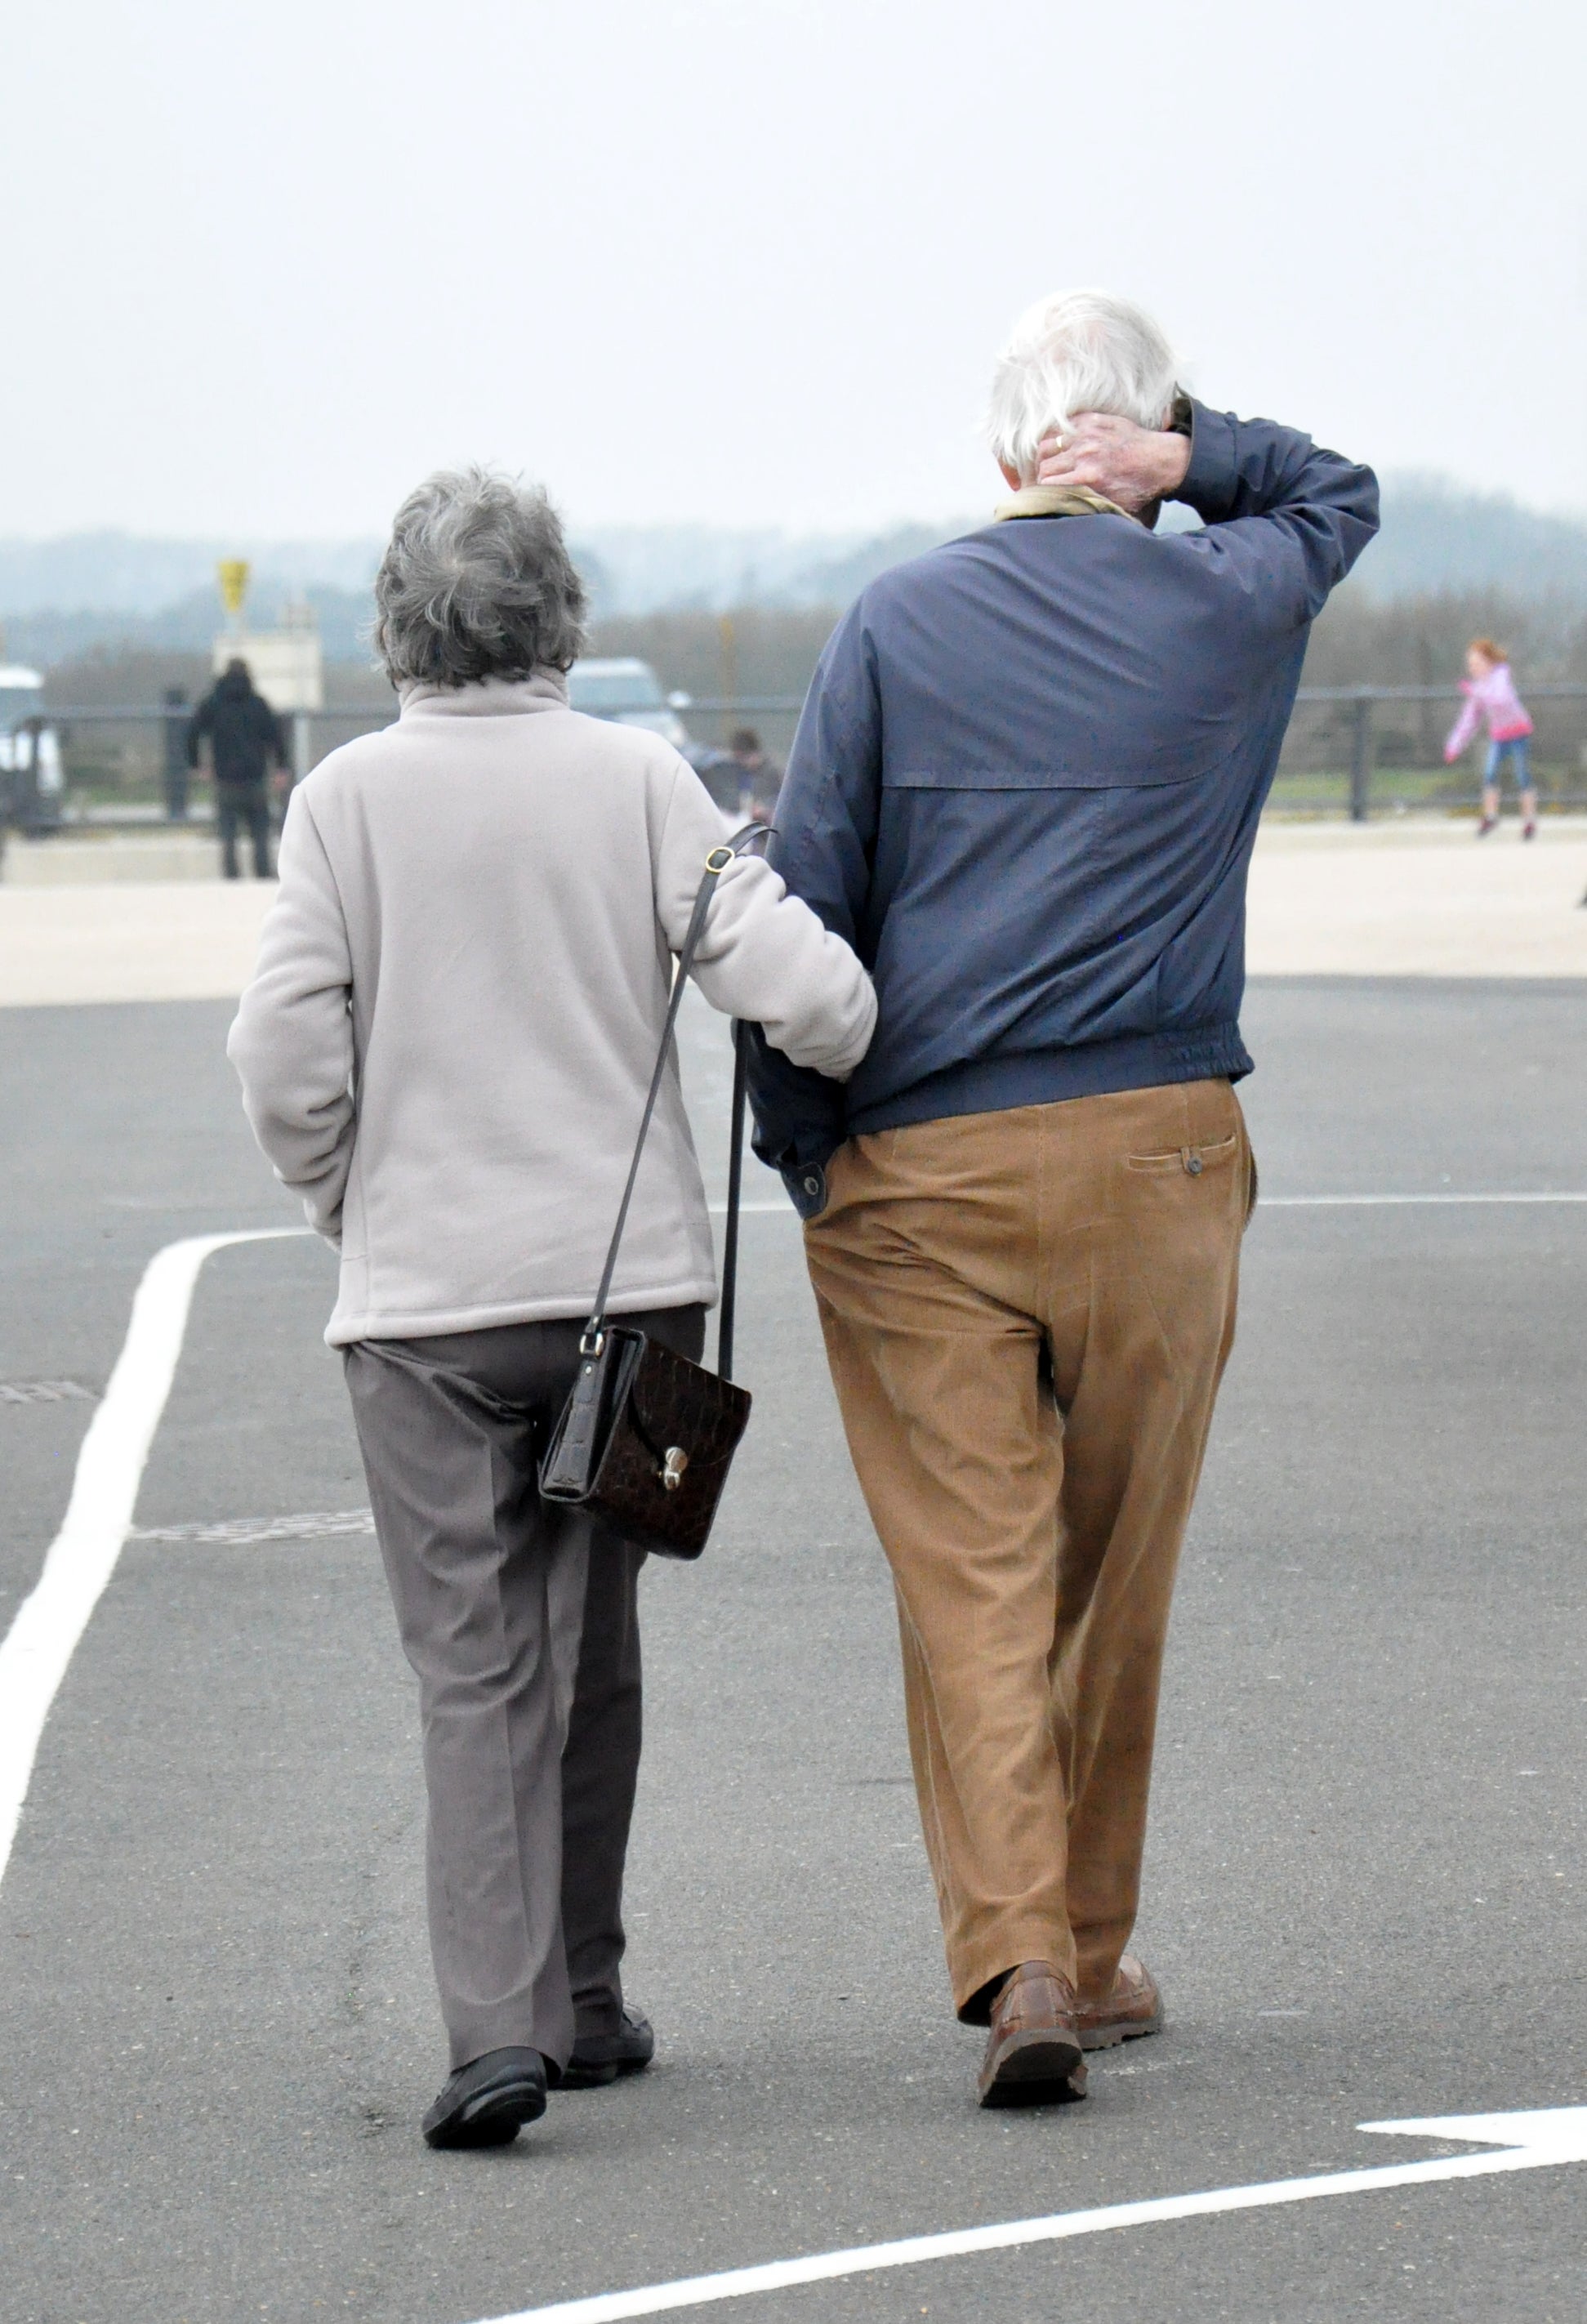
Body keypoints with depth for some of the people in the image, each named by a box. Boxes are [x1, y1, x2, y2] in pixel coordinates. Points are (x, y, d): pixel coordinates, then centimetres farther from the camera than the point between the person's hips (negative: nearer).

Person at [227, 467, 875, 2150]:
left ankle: (495, 2023, -15)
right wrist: (887, 1066, 8)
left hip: (426, 1299, -1)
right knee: (590, 1648, 16)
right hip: (631, 1274, 1)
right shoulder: (637, 780, -2)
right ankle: (581, 1999, 23)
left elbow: (286, 1053, -8)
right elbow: (788, 979, -11)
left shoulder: (349, 797, -4)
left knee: (472, 1665, 0)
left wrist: (345, 1200, 9)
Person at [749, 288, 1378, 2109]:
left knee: (972, 1579, -3)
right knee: (1116, 1578, 12)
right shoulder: (1232, 605, 4)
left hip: (921, 1161, -1)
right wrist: (1189, 458, 6)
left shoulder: (897, 625, 1)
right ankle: (1091, 1949, 21)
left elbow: (803, 913, -2)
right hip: (1158, 1144, 1)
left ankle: (1012, 1952, -17)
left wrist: (802, 1154, 7)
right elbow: (1341, 493, 26)